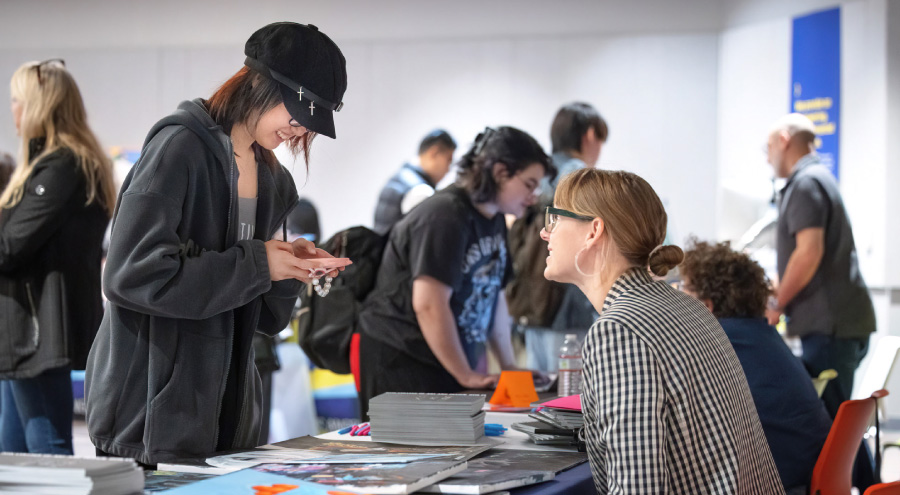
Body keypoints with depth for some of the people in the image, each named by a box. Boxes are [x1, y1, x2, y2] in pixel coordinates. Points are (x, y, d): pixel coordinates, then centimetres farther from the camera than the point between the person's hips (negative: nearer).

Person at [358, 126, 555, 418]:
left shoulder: (494, 219, 12)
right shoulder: (445, 216, -18)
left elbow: (493, 296, 19)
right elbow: (429, 305, -24)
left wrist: (509, 366, 14)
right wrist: (466, 376, -19)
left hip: (454, 361, 9)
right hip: (401, 361, -9)